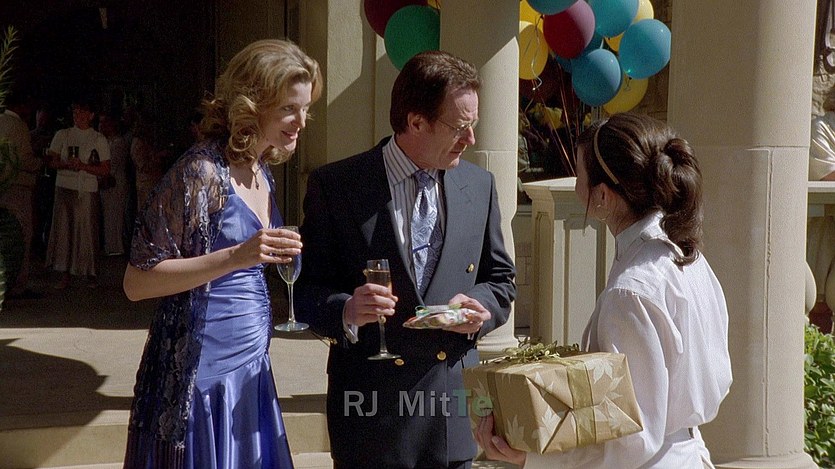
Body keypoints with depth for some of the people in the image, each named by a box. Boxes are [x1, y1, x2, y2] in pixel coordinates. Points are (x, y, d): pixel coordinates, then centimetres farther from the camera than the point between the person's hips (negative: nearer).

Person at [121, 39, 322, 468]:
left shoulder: (262, 172, 10)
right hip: (200, 372, -8)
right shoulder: (202, 171, -15)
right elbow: (136, 282, -17)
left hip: (250, 367, 8)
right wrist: (235, 257, -25)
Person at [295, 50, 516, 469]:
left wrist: (483, 308, -6)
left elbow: (500, 278, 16)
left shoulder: (480, 186, 7)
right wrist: (346, 312, -24)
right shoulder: (334, 186, -5)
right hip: (371, 401, -3)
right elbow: (306, 289, -3)